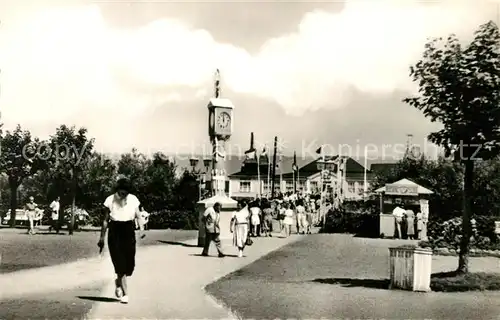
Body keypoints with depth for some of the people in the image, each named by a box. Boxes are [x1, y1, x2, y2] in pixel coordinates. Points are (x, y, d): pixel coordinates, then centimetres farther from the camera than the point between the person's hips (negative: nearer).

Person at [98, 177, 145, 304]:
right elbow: (106, 220, 2)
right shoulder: (110, 200, -3)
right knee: (120, 264, -7)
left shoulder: (133, 199, 2)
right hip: (115, 233, -2)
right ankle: (125, 293, 2)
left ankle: (118, 282, 34)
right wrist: (102, 237, 3)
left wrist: (142, 228, -14)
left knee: (130, 263, 2)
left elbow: (138, 216, 4)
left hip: (129, 233, 2)